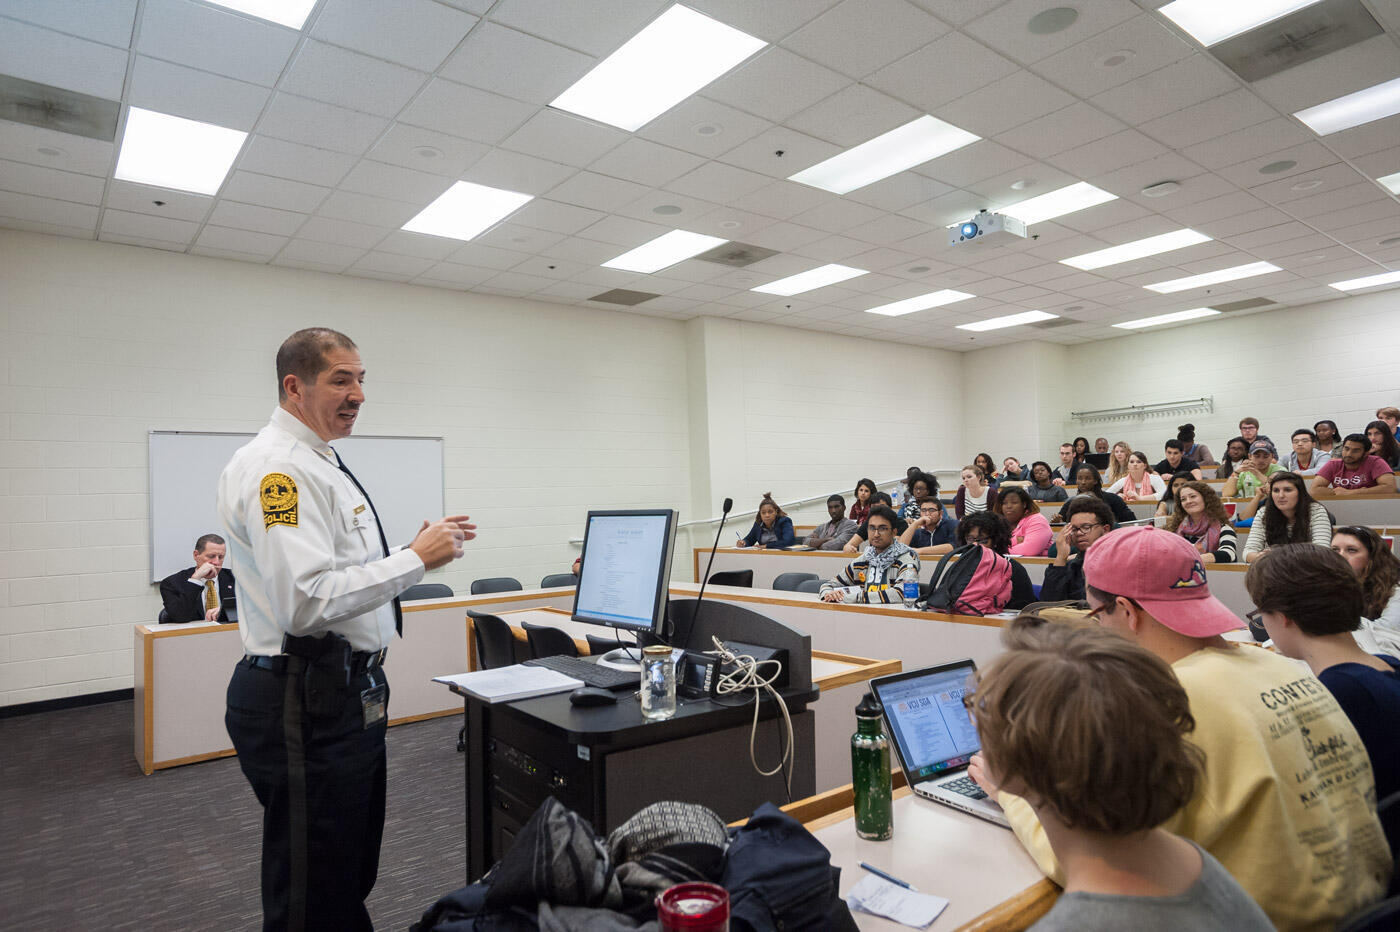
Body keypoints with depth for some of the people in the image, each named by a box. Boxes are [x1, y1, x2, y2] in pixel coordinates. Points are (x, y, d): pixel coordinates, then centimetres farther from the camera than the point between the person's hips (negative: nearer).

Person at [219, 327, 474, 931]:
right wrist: (415, 560, -22)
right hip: (307, 702, -10)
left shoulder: (322, 465, 15)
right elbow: (309, 599, -28)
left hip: (348, 693, 10)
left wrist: (419, 552, 9)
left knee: (351, 879, 22)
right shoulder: (277, 468, -17)